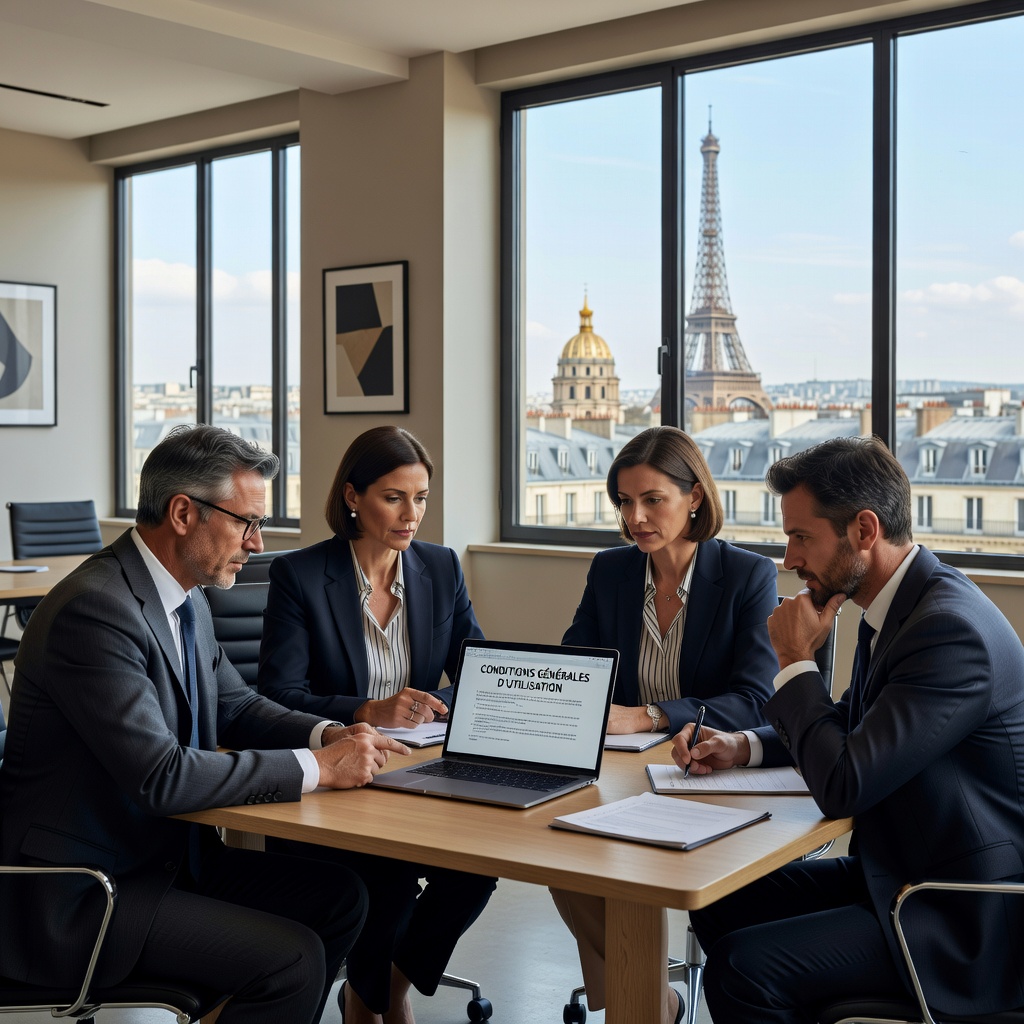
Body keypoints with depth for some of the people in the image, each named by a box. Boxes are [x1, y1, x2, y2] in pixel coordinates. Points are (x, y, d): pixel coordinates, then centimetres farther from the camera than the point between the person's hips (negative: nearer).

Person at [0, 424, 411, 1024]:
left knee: (337, 896, 3)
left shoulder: (187, 601, 6)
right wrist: (316, 767, -22)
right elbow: (162, 777, -29)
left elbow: (236, 707, 18)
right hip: (78, 896, -9)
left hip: (168, 854, 9)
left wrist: (329, 735, -2)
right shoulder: (94, 609, -24)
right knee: (292, 958, -18)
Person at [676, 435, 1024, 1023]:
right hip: (901, 871, 10)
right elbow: (852, 726, 22)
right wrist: (743, 746, 6)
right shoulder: (900, 606, 5)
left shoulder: (952, 628, -25)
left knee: (744, 969, -20)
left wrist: (796, 661, -14)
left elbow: (842, 787, -26)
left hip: (967, 926, -10)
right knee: (719, 905, 8)